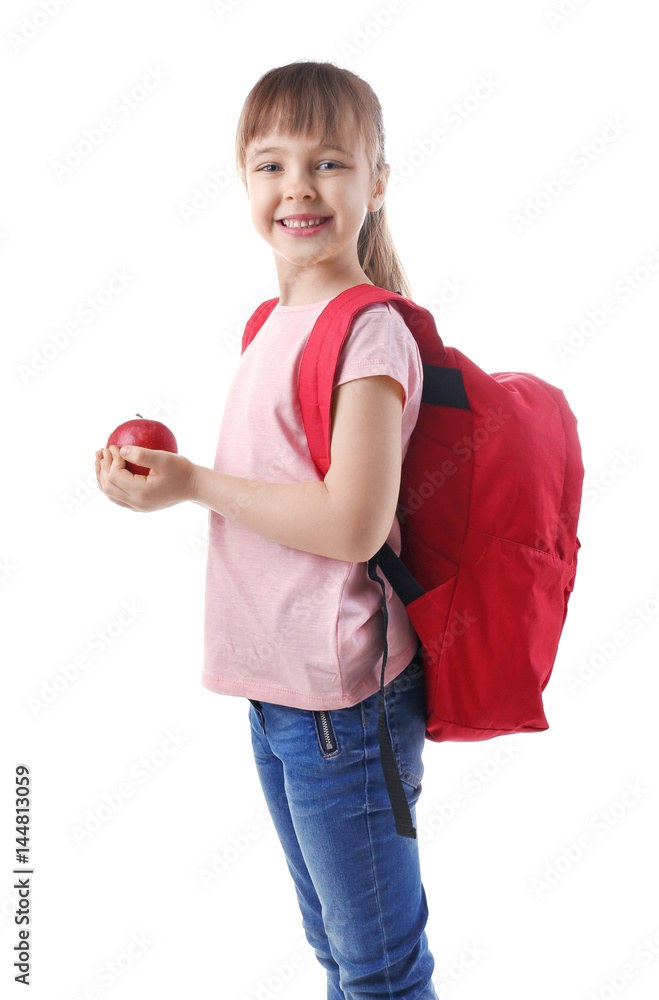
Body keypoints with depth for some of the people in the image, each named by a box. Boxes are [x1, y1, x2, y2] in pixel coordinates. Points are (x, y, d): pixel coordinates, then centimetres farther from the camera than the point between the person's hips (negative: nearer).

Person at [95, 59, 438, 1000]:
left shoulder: (370, 331, -17)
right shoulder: (274, 321, 9)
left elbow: (352, 524, -24)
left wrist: (195, 483, -17)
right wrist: (161, 478, 4)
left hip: (341, 697, -8)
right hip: (276, 684, 9)